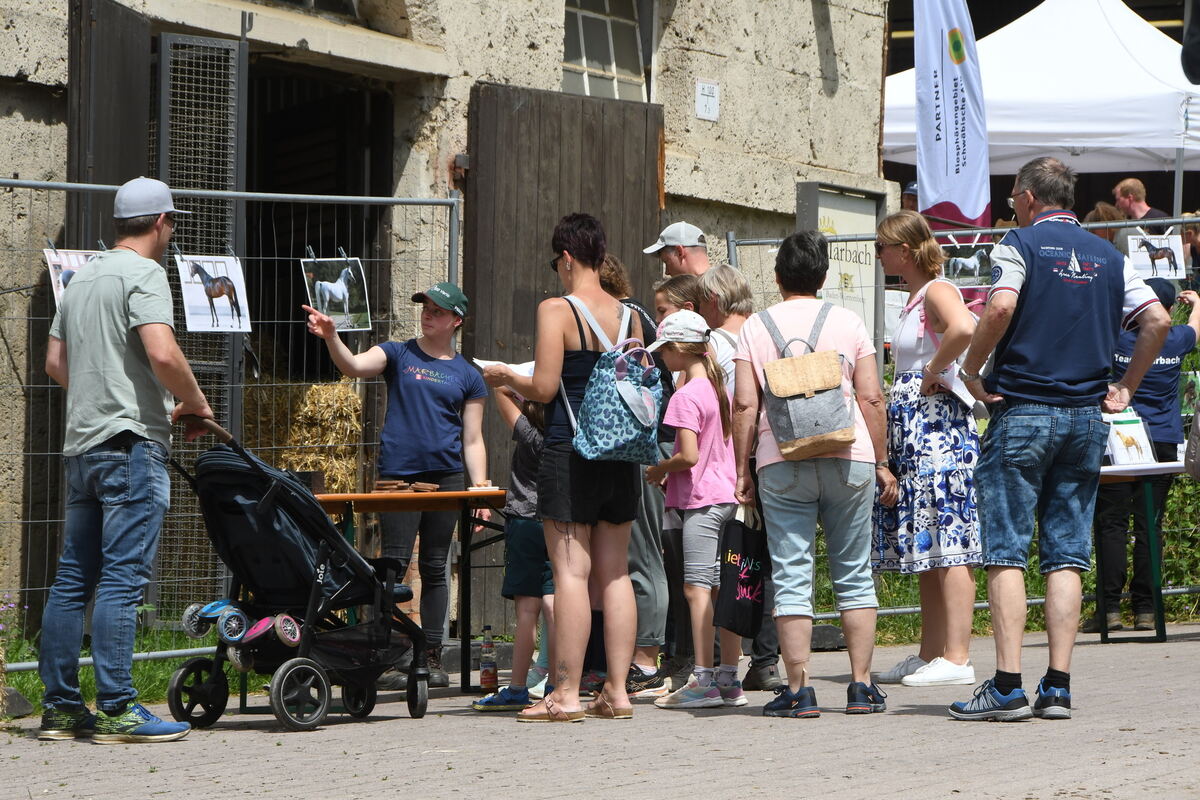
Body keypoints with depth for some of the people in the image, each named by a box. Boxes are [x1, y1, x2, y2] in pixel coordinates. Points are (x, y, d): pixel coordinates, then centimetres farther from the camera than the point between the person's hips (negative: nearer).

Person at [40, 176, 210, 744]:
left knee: (73, 578, 9)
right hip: (131, 442, -8)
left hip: (81, 442, 8)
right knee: (122, 578, -9)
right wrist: (196, 405, -7)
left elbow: (55, 363, 21)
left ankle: (60, 707, 11)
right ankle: (116, 711, -11)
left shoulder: (82, 279, 18)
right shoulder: (144, 274, -8)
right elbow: (163, 354, -21)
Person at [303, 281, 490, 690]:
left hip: (446, 476, 2)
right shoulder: (398, 354, 8)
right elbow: (354, 366, -11)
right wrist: (331, 337, -29)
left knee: (435, 568, 6)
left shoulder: (467, 375, 13)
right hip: (398, 475, -2)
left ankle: (432, 658, 11)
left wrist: (480, 487, 0)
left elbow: (472, 441, 12)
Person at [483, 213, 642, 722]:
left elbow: (544, 388, -13)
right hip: (620, 455, 6)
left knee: (571, 572, -5)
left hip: (570, 453, -6)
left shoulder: (557, 310, -9)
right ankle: (616, 690, 9)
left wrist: (506, 377, 6)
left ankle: (565, 694, -5)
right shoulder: (628, 315, 8)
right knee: (615, 572, 8)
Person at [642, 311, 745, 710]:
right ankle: (729, 678, 10)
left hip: (701, 499, -9)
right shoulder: (719, 388, 13)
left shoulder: (686, 396, -13)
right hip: (727, 495, 9)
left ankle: (703, 680, -13)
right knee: (722, 587, 9)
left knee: (696, 586, -9)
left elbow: (689, 455, -20)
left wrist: (660, 469, -1)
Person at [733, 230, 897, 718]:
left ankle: (798, 691, -4)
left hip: (781, 460, -1)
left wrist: (742, 468, 5)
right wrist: (882, 462, 9)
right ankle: (861, 686, 6)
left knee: (791, 578, 0)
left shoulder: (756, 327, 7)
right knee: (854, 576, 8)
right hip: (848, 458, 1)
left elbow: (744, 404, 0)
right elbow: (871, 397, 3)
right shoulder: (848, 322, 8)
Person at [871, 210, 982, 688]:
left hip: (939, 424, -10)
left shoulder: (938, 291, -12)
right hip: (912, 429, 10)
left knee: (947, 544, -10)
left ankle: (956, 659, -10)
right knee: (926, 545, 12)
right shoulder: (916, 298, 18)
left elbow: (964, 329, -33)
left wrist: (933, 374, -21)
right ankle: (931, 653, 17)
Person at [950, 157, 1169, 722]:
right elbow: (1157, 320, 4)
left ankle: (1008, 687, -9)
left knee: (1006, 552, -3)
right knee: (1067, 555, 6)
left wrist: (971, 371, -8)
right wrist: (1125, 388, 10)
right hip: (1086, 417, 5)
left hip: (1022, 410, -5)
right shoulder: (1108, 257, 12)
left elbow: (1001, 308, -20)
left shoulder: (1021, 244, -3)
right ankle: (1058, 686, 1)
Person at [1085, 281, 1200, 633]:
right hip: (1163, 442, 2)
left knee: (1111, 524, -2)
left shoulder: (1117, 339, -5)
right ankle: (1145, 610, 2)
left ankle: (1110, 609, -9)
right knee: (1149, 527, 3)